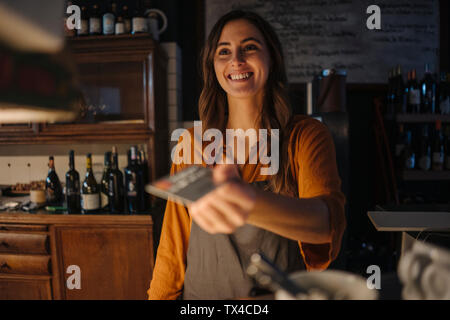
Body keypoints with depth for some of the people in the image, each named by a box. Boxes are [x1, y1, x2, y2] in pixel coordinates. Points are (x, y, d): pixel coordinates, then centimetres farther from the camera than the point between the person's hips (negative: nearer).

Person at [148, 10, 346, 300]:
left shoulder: (307, 135, -13)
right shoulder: (192, 143, -5)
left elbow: (330, 220, -32)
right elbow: (173, 248, 0)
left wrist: (254, 205, -51)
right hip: (201, 293, 2)